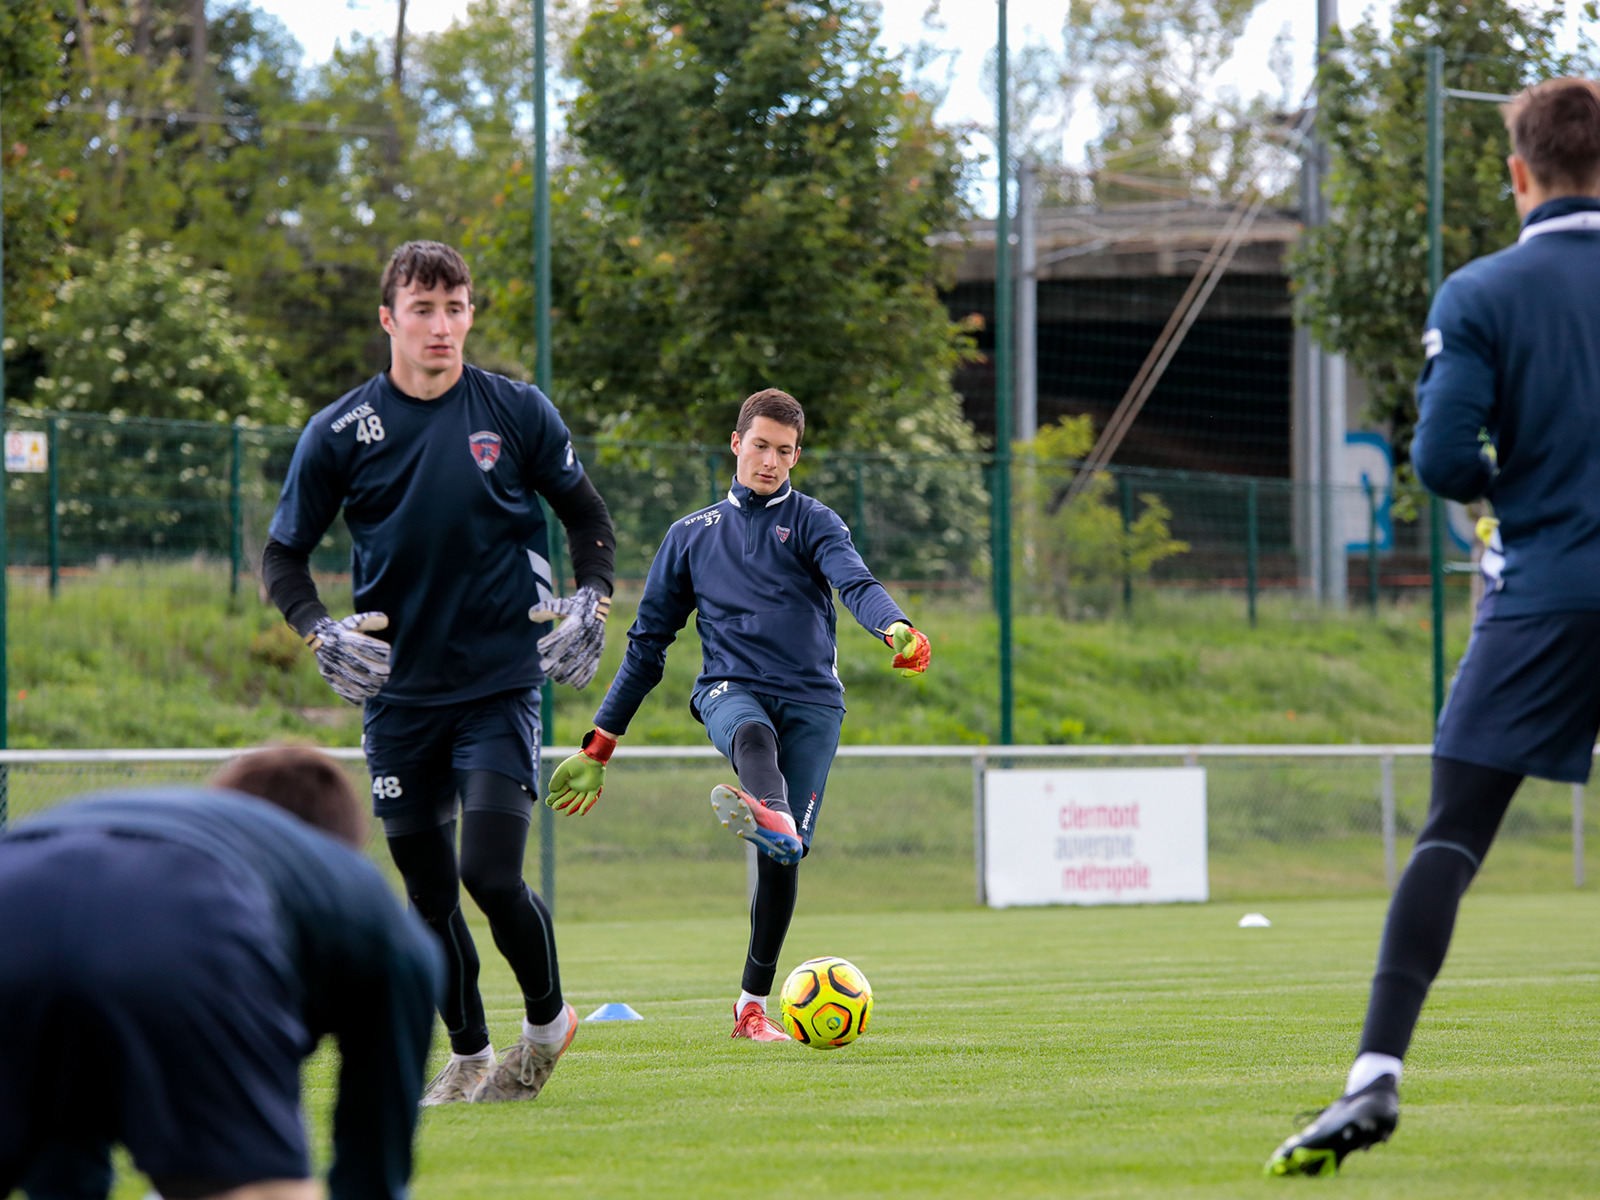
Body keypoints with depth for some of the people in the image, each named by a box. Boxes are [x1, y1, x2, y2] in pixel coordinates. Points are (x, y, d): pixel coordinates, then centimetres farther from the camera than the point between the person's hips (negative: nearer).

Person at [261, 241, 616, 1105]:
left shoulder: (518, 413, -1)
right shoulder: (339, 434, -2)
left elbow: (587, 517, 13)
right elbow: (282, 558, 6)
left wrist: (590, 605, -2)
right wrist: (321, 634, -11)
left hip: (500, 685, -2)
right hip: (399, 694, 2)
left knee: (491, 876, -14)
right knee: (428, 893, 6)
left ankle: (547, 1019, 11)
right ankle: (468, 1056, 25)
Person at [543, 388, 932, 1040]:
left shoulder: (812, 522, 11)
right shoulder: (692, 535, 18)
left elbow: (855, 582, -11)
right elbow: (647, 642, 22)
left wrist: (895, 627, -36)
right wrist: (599, 746, 19)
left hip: (810, 699, 0)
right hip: (729, 688, 0)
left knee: (782, 859, -9)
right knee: (753, 735, -37)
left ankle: (752, 1004, 6)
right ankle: (773, 821, -73)